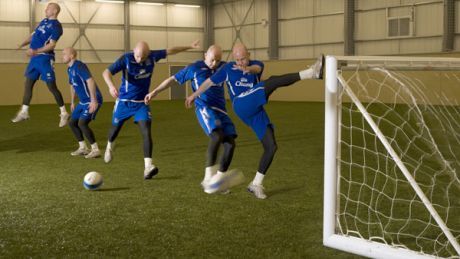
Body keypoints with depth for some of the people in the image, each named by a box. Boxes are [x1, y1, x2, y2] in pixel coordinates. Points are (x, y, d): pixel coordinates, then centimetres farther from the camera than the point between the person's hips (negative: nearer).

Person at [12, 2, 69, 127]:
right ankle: (24, 112, 19)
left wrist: (36, 51, -30)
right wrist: (23, 43, 3)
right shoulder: (43, 21, 16)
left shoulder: (56, 26, -10)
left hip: (45, 58, -8)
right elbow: (33, 35, 20)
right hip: (34, 58, 8)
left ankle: (64, 113, 5)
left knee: (51, 86, -5)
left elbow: (52, 44, -20)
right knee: (28, 84, 10)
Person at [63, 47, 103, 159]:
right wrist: (72, 102, 29)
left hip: (92, 101, -10)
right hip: (83, 102, 10)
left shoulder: (79, 66, -18)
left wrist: (93, 100, -32)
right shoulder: (69, 69, 11)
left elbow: (90, 81, -27)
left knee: (82, 123, -19)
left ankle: (95, 150, -8)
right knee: (72, 122, 10)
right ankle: (83, 148, 22)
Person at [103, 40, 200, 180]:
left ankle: (148, 167, -23)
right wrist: (111, 86, -48)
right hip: (124, 101, -1)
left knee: (146, 131, -17)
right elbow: (106, 72, -28)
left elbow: (170, 51, 5)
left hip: (142, 102, 1)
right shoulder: (126, 58, -22)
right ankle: (110, 146, 54)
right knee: (116, 127, 20)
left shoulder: (152, 56, -12)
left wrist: (189, 46, 9)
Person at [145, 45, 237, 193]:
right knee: (217, 136, -30)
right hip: (204, 109, -5)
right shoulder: (194, 68, 3)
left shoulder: (223, 67, 12)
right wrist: (155, 92, 9)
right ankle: (208, 177, -28)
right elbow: (173, 79, 11)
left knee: (230, 143, -7)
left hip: (221, 111, 5)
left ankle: (219, 180, 7)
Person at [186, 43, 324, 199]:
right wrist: (194, 95, 30)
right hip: (241, 106, -5)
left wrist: (248, 69, -40)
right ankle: (312, 72, -46)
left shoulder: (256, 65, 12)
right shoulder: (228, 68, 10)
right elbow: (210, 82, 22)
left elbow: (257, 68, -14)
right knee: (271, 82, -26)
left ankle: (256, 185, 9)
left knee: (271, 147, -3)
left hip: (256, 112, 5)